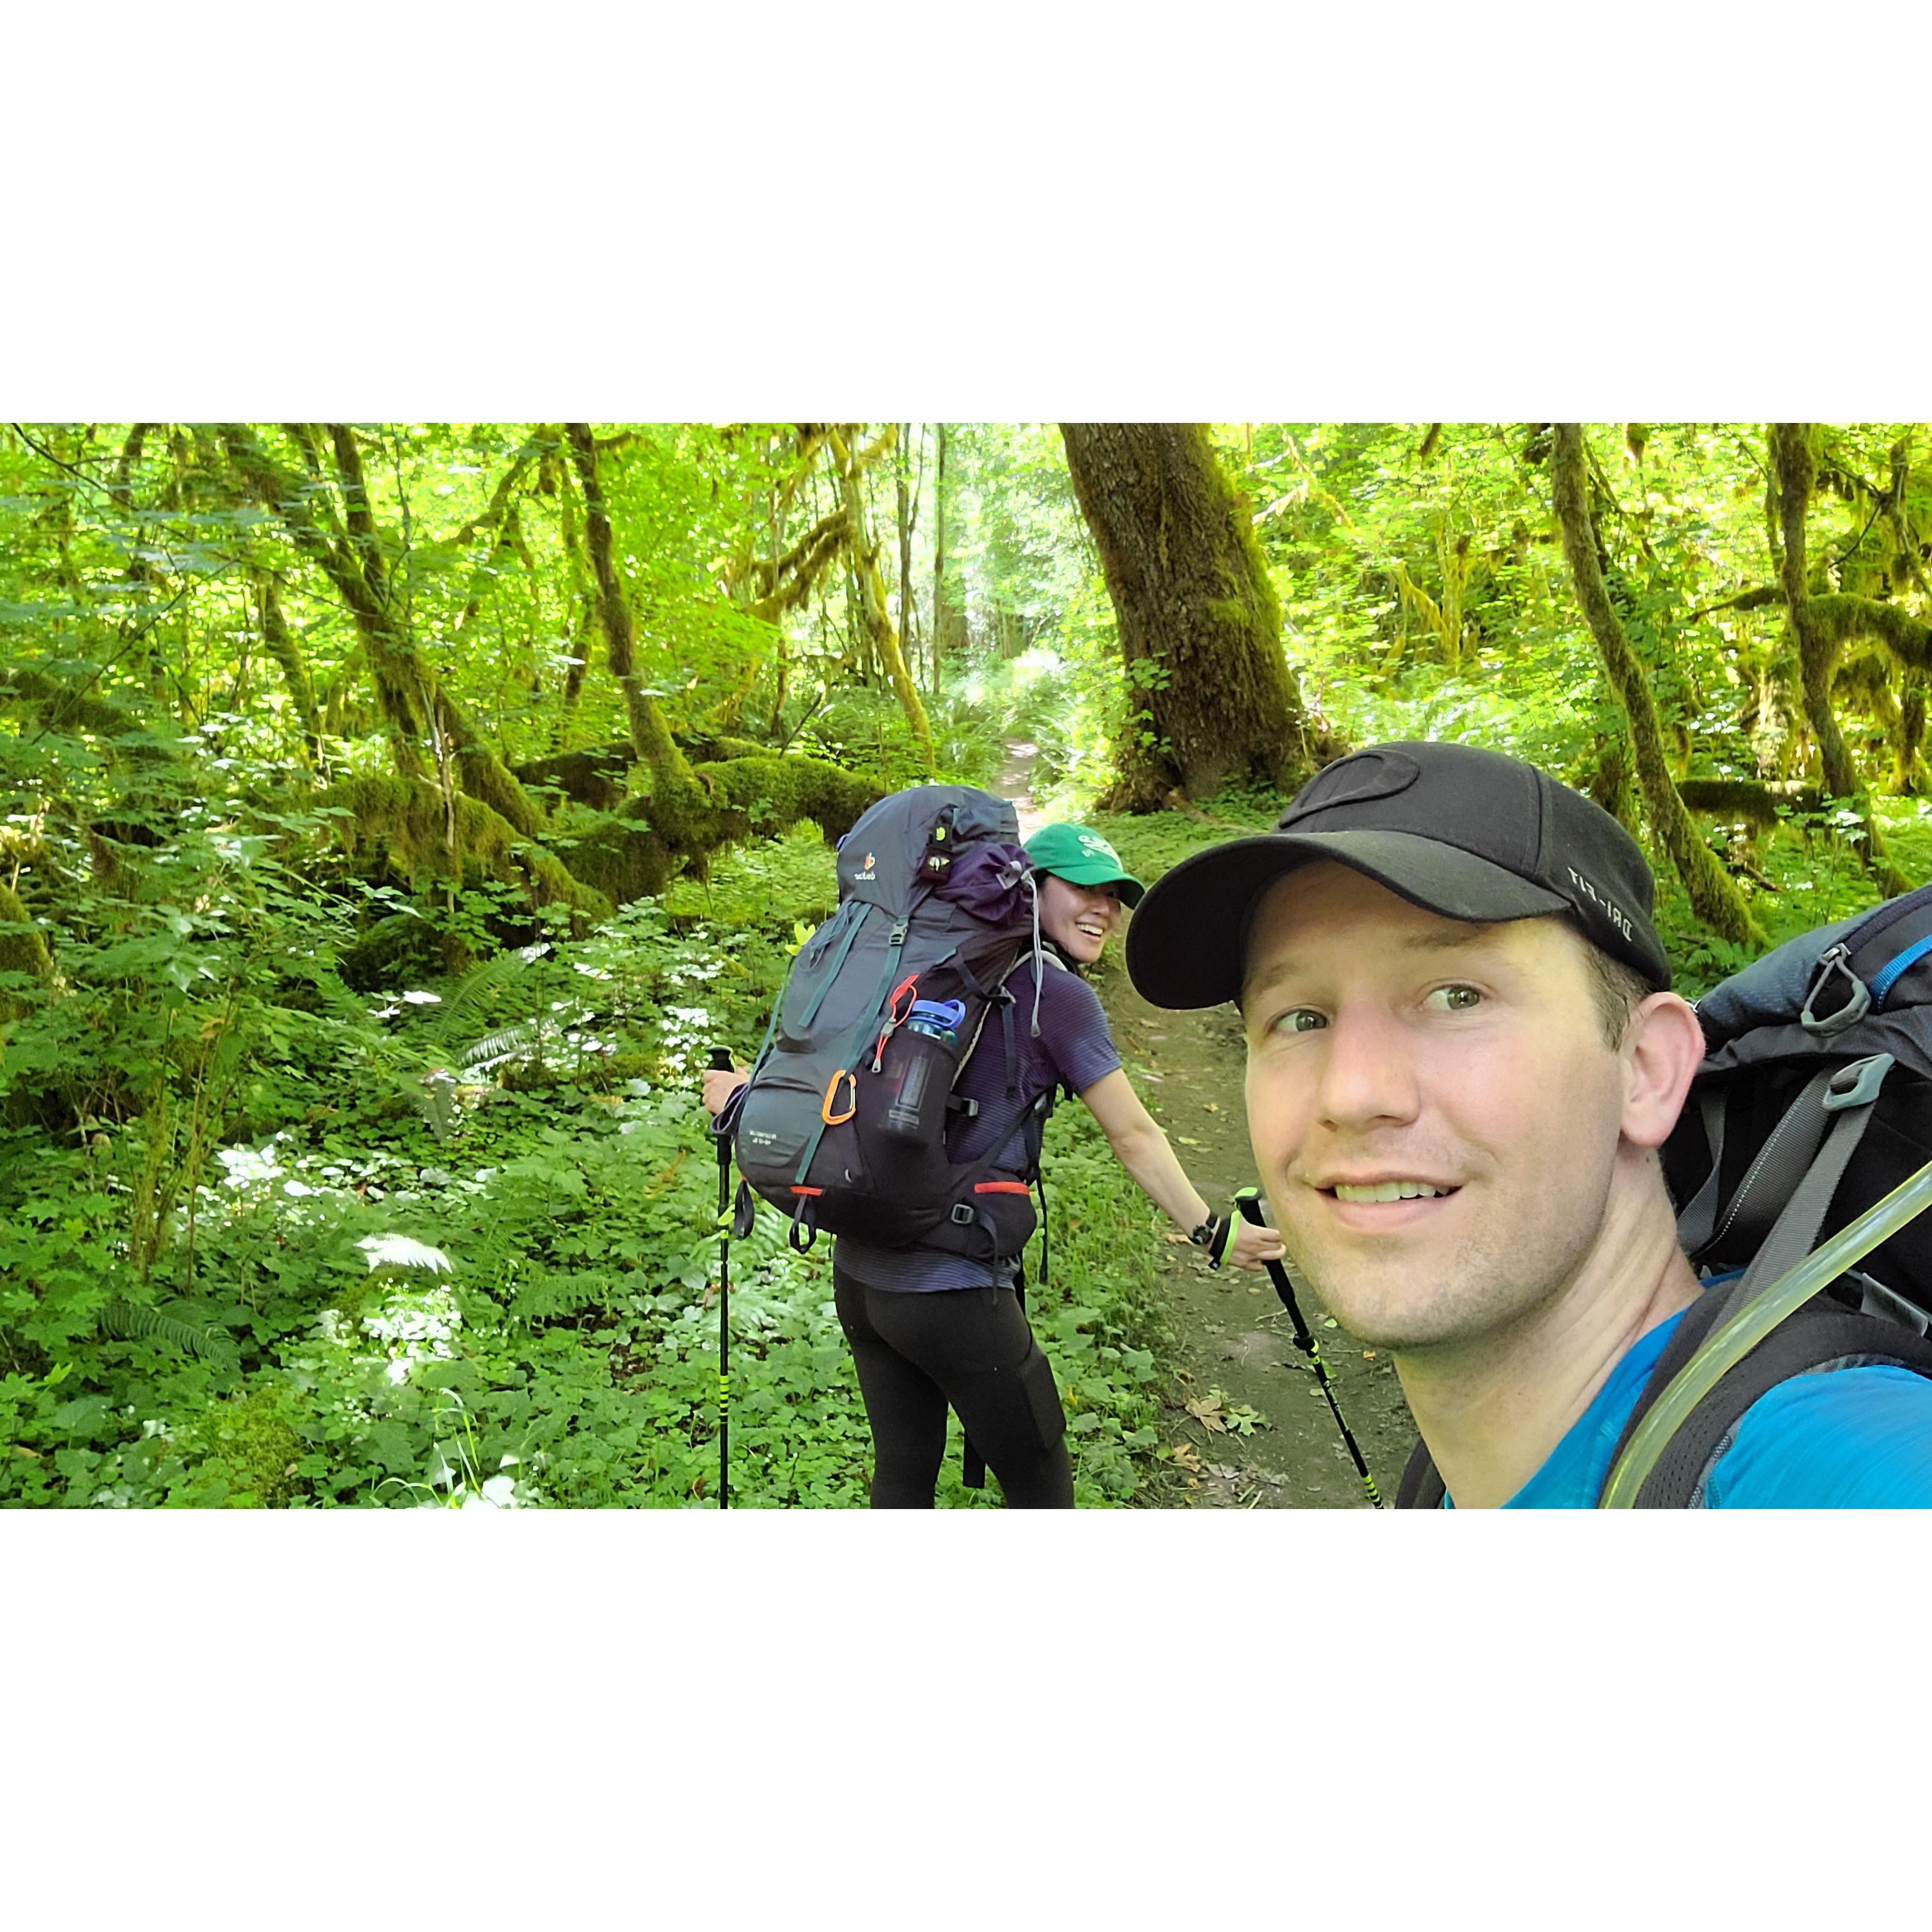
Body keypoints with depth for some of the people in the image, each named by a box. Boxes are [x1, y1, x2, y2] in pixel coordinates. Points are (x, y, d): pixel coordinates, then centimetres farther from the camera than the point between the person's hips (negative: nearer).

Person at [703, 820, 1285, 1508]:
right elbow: (1134, 1138, -4)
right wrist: (1212, 1232, 5)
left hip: (857, 1269, 7)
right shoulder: (1057, 993, -8)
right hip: (951, 1288, -7)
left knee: (902, 1470, 21)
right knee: (1039, 1480, 11)